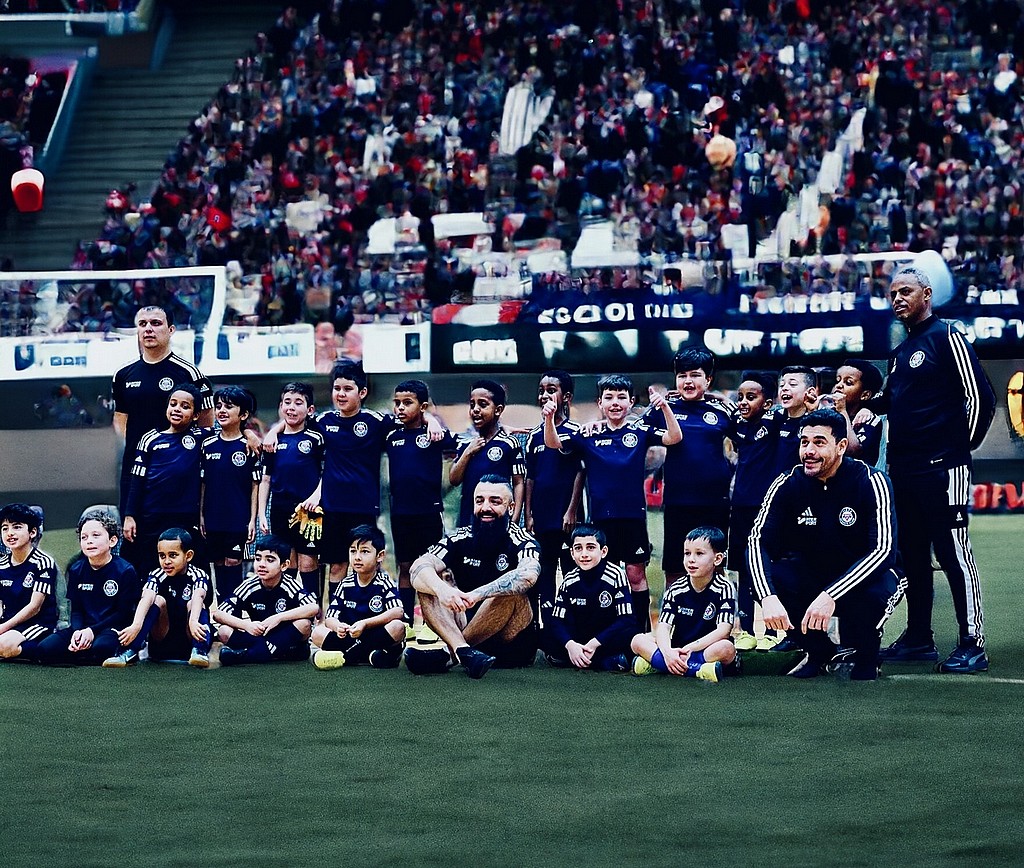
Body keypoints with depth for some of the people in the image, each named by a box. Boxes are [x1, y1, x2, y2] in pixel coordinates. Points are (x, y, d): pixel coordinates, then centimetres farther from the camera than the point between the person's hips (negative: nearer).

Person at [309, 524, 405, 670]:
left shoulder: (384, 583, -5)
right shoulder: (346, 585, 4)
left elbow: (398, 612, -21)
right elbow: (330, 618, -1)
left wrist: (365, 624, -30)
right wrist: (337, 626, -27)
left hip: (378, 637, -3)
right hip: (349, 638, 4)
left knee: (398, 627, -32)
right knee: (317, 633, -15)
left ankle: (346, 656, -29)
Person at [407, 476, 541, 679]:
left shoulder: (521, 542, -8)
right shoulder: (460, 538, 2)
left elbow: (528, 575, -32)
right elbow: (419, 569, -14)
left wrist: (476, 595, -42)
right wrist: (441, 589, -37)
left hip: (512, 643, -4)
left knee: (511, 591, -30)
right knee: (430, 580, -13)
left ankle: (448, 654, -27)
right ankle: (463, 651, -37)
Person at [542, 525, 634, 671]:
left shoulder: (616, 575, -14)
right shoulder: (569, 581, -3)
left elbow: (627, 620, -20)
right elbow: (557, 621, -7)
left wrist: (594, 643, -27)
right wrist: (570, 645, -29)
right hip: (580, 641, 4)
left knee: (629, 633, -34)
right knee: (548, 636, -20)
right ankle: (606, 662, -20)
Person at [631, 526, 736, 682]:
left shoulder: (724, 589, -8)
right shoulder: (677, 589, 0)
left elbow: (723, 631, -19)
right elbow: (663, 626, -8)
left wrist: (690, 648, -29)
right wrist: (667, 652, -31)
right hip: (677, 649, 3)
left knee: (727, 649, -36)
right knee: (638, 641, -17)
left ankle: (655, 664, -36)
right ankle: (695, 669, -34)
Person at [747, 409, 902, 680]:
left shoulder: (871, 482, -20)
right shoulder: (788, 484, -10)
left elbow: (882, 550, -28)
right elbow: (758, 541, -17)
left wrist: (830, 596, -40)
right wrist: (768, 598, -37)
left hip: (862, 578, -4)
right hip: (812, 577, 4)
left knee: (876, 592, -38)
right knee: (769, 576, -26)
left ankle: (863, 658, -1)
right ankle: (819, 652, 2)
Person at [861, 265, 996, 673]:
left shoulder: (946, 337, -7)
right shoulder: (900, 352, 17)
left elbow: (980, 397, -12)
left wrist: (964, 445, -6)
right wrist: (866, 406, 11)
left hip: (942, 469, -9)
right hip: (904, 471, 9)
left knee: (954, 554, -9)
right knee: (912, 556, 13)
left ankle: (972, 644, -8)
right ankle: (919, 638, 21)